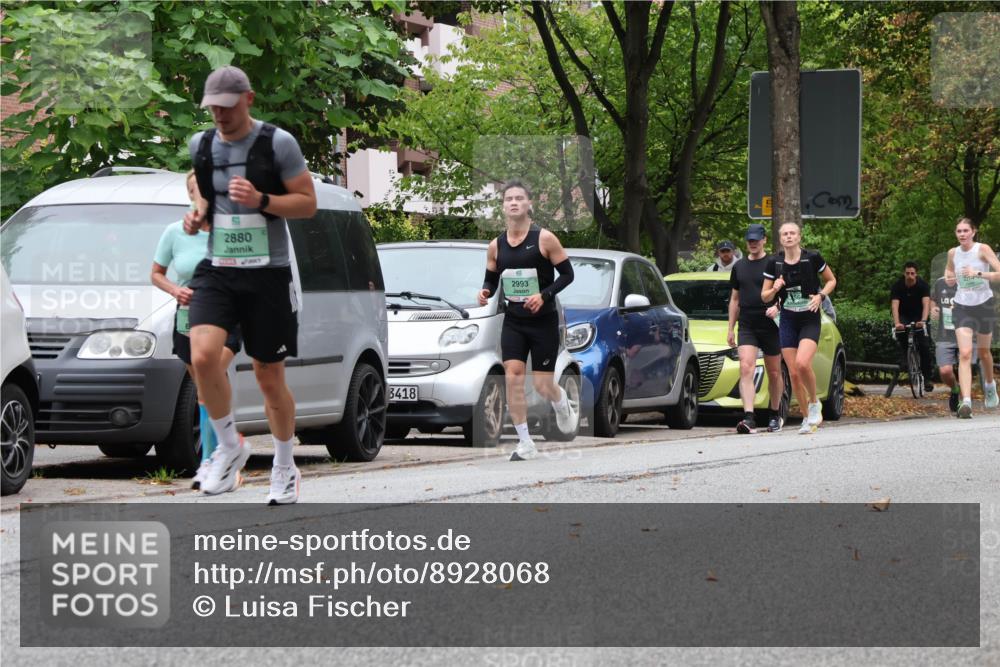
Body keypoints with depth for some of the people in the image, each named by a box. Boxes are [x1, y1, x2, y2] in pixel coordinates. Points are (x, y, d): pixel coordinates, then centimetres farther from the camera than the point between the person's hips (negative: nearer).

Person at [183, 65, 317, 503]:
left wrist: (261, 200, -21)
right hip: (216, 270, 3)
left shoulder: (278, 143, -6)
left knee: (269, 377, 4)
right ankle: (229, 447, 0)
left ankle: (285, 470, 24)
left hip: (267, 273, -3)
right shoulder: (200, 145, 7)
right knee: (202, 355, -21)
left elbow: (308, 203, -5)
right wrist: (196, 217, 0)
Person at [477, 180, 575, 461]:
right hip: (513, 320, 3)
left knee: (542, 385, -2)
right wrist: (485, 291, -8)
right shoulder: (496, 246, 5)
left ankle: (561, 401, 37)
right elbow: (491, 279, 16)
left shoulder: (544, 239, -8)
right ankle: (525, 443, -7)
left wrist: (544, 295, -20)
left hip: (543, 320, -3)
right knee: (512, 377, -13)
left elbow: (567, 274, -5)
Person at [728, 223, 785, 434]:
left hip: (770, 327, -3)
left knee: (774, 373, 9)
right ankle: (749, 418, -24)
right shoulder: (739, 266, 13)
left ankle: (776, 416, 27)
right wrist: (731, 328, 16)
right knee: (746, 369, -15)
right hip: (747, 327, 3)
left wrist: (777, 307, -21)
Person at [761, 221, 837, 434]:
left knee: (802, 363, -24)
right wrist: (775, 289, -14)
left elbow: (831, 280, 8)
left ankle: (814, 403, 1)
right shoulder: (774, 263, 1)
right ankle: (807, 419, 13)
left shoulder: (812, 258, -6)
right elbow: (764, 296, 8)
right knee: (793, 373, 0)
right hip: (788, 322, 3)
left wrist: (820, 295, -10)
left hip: (810, 321, -3)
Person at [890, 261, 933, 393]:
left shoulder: (923, 285, -20)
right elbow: (895, 305, -31)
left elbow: (926, 304, -32)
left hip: (918, 315, 0)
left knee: (924, 345, -14)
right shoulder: (897, 286, -20)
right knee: (900, 331, -36)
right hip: (903, 315, 0)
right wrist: (897, 323, -48)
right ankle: (903, 358, -18)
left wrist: (923, 321, -50)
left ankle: (927, 378, -7)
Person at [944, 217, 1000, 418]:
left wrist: (978, 273, -30)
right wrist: (949, 277, 1)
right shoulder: (953, 253, 1)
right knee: (965, 354, -15)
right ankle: (966, 402, -25)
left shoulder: (983, 249, -11)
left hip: (984, 305, -1)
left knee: (983, 351, 17)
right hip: (962, 307, 1)